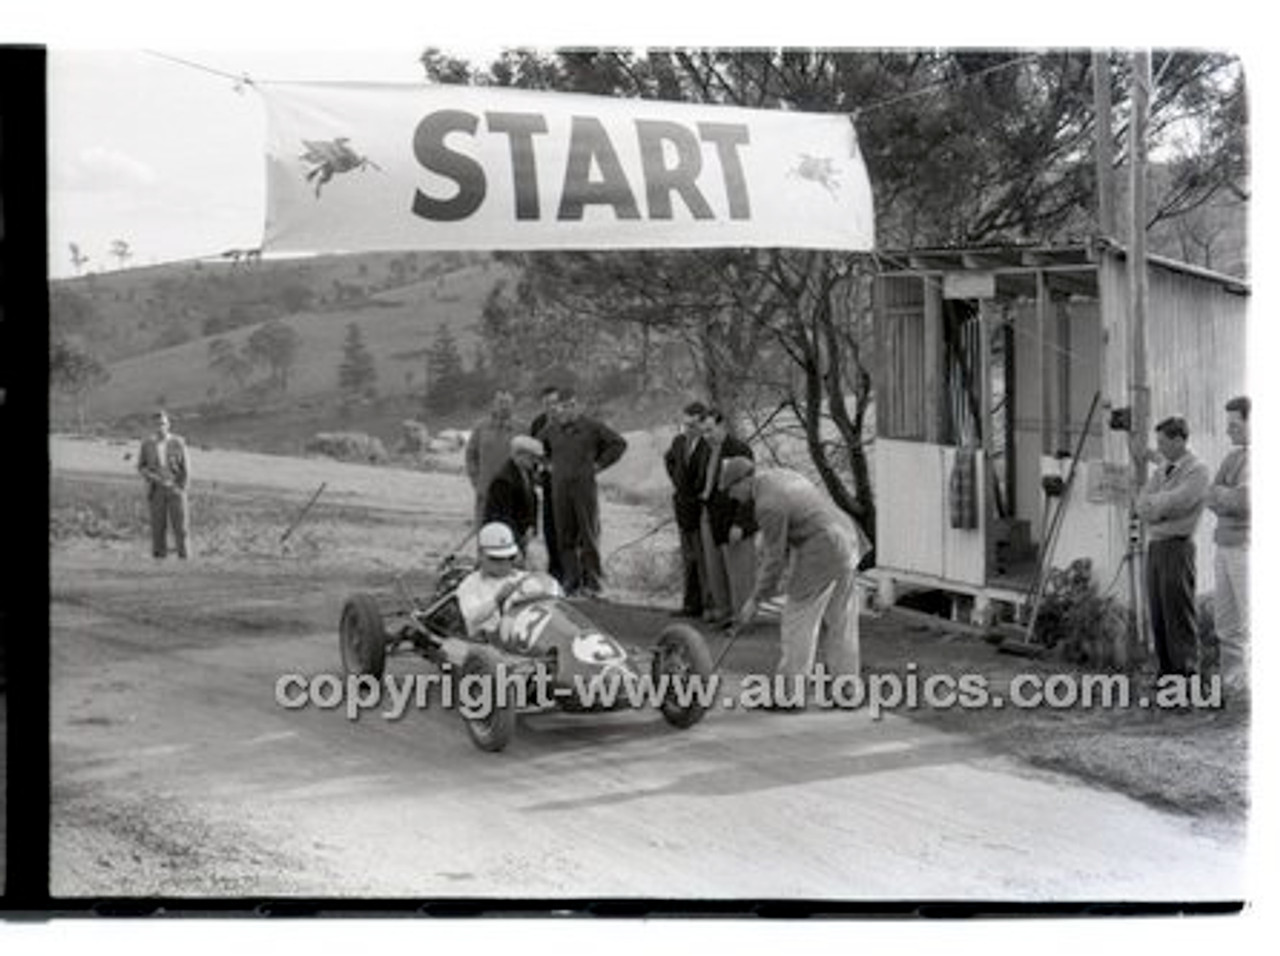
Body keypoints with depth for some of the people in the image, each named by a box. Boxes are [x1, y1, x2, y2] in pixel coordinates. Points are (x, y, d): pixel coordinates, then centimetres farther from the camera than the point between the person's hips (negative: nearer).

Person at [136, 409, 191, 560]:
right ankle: (159, 555, 2)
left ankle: (183, 557, 0)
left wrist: (181, 490, -6)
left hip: (176, 489, -1)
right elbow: (141, 467, 7)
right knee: (158, 525, -2)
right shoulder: (147, 443, 0)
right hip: (157, 490, 1)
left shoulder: (178, 443, -4)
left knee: (179, 524, -4)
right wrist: (154, 477, -12)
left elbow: (186, 469, 2)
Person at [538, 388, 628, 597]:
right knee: (564, 537, 3)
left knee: (589, 535, -2)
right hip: (560, 487, 3)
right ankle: (571, 581, 9)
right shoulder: (551, 429, 8)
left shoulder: (591, 427, -3)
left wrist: (599, 464, 0)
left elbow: (619, 443, 2)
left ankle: (592, 581, 4)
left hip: (584, 485, -3)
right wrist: (550, 463, 14)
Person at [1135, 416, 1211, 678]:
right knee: (1158, 615, 8)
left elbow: (1175, 502, -19)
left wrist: (1153, 503, -2)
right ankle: (1166, 673, 14)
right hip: (1154, 545, 7)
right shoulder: (1160, 468, 16)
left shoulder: (1197, 470, -6)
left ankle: (1186, 673, -4)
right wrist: (1161, 506, -10)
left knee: (1179, 614, -7)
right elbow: (1141, 506, 8)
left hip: (1177, 546, -7)